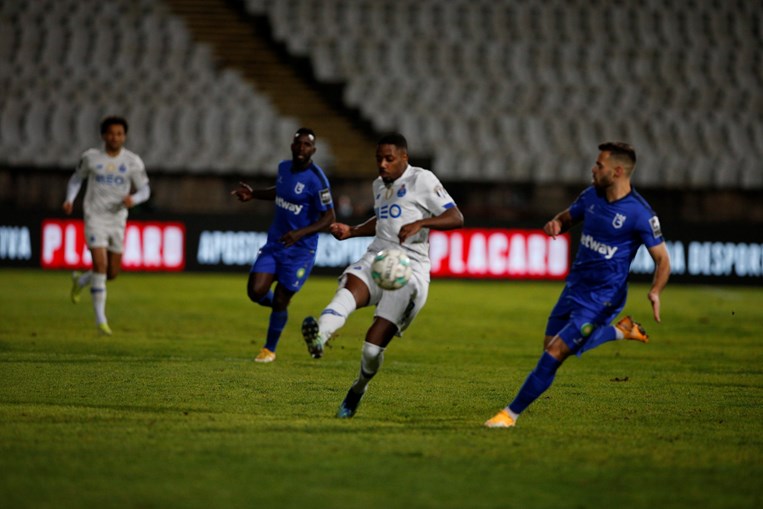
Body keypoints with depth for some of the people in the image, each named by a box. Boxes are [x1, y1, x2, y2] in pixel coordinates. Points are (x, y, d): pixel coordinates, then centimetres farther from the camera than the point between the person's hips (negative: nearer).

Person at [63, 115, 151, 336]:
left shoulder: (133, 161, -1)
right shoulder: (91, 157, -1)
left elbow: (145, 189, 3)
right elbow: (76, 179, 15)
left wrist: (133, 199, -20)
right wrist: (69, 200, -2)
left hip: (117, 220, 3)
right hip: (95, 218, -3)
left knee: (113, 272, 8)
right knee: (100, 265, -17)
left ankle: (80, 280, 40)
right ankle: (100, 319, -12)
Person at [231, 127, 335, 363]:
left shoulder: (316, 179, -19)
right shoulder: (284, 168, 3)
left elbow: (328, 217, -17)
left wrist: (300, 233, -29)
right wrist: (253, 194, 14)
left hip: (300, 250, -5)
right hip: (275, 243, 5)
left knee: (280, 301, 1)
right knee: (256, 292, -9)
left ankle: (269, 349, 25)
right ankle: (278, 304, 28)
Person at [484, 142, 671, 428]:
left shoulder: (640, 213, -19)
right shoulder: (591, 196, 0)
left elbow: (662, 259, -12)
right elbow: (568, 217, 19)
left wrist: (655, 291, -31)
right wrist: (556, 224, -7)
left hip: (602, 298, -8)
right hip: (575, 286, 8)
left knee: (555, 354, -13)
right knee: (550, 345, 19)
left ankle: (511, 414, -3)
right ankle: (621, 331, 33)